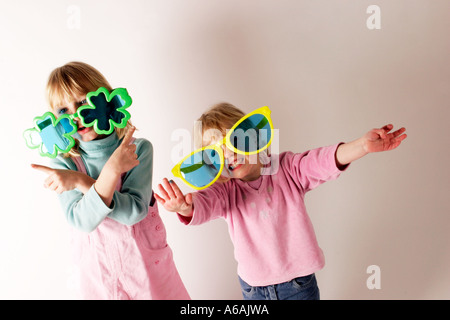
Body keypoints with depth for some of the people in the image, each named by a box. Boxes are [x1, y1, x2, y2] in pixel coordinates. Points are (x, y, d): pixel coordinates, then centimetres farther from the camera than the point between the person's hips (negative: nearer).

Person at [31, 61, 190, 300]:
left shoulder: (139, 149, -11)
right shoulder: (64, 165, -8)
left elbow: (134, 211, -21)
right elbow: (82, 221, -22)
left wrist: (81, 181, -26)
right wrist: (111, 170, -34)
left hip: (147, 263, 0)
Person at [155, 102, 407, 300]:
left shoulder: (287, 169, -9)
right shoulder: (225, 191, -10)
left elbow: (323, 162, -22)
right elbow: (204, 204, -29)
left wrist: (363, 145, -40)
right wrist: (185, 207, -54)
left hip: (299, 282, -1)